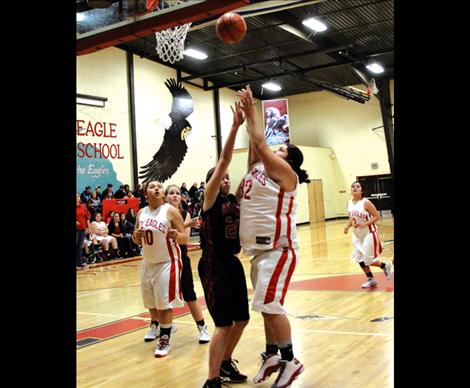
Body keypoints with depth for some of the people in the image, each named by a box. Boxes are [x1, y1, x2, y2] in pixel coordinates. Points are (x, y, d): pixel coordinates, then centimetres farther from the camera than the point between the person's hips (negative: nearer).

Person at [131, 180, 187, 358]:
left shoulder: (170, 211, -11)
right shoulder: (141, 213, 4)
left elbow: (185, 238, -10)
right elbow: (136, 240, 12)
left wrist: (176, 235, -32)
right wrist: (136, 235, -10)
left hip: (167, 263, -5)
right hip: (148, 263, 6)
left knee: (164, 303, -5)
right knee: (151, 301, 17)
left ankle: (165, 340, 8)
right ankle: (155, 326, 42)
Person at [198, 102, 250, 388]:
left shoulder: (234, 199, 11)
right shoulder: (210, 198, -8)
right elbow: (224, 160, -16)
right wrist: (235, 125, -20)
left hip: (233, 262, 8)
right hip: (213, 265, -8)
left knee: (241, 319, 15)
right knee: (224, 324, -9)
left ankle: (225, 364, 35)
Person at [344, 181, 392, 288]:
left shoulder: (366, 202, -18)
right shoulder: (349, 203, 1)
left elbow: (376, 217, -15)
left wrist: (365, 224, -26)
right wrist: (347, 226, -6)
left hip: (369, 234, -7)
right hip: (357, 236, 7)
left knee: (368, 259, -3)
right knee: (360, 260, 7)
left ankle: (385, 266, 26)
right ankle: (371, 280, 25)